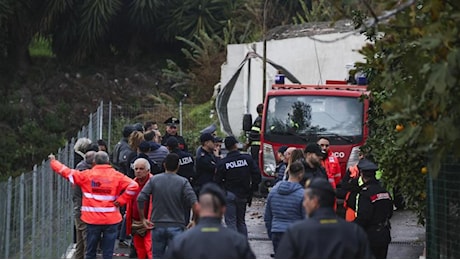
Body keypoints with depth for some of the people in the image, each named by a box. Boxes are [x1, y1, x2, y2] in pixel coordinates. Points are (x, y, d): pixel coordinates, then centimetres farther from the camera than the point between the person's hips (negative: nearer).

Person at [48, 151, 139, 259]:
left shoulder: (87, 175, -1)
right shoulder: (117, 176, -2)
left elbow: (68, 173, 5)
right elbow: (133, 185, -14)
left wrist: (53, 161, 21)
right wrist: (120, 201, -7)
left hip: (92, 219, 1)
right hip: (111, 220, -1)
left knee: (90, 253, 11)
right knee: (108, 253, 3)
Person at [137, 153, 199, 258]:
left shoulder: (154, 180, 0)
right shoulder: (183, 182, -6)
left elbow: (140, 199, -7)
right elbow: (195, 204, -15)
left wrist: (143, 218, 1)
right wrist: (194, 221, -1)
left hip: (157, 226, 2)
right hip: (176, 226, -2)